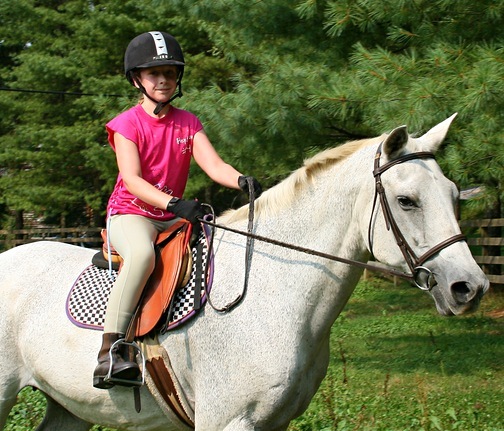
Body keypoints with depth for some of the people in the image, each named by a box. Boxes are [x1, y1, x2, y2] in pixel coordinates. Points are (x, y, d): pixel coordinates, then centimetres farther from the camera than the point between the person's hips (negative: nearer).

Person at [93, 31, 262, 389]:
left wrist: (242, 181, -27)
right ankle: (111, 350, -44)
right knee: (142, 253, -39)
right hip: (130, 214, -6)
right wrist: (174, 203, -34)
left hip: (174, 216, 6)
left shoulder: (188, 123, 10)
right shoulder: (127, 124, -4)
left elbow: (214, 165, -4)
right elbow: (131, 179, -18)